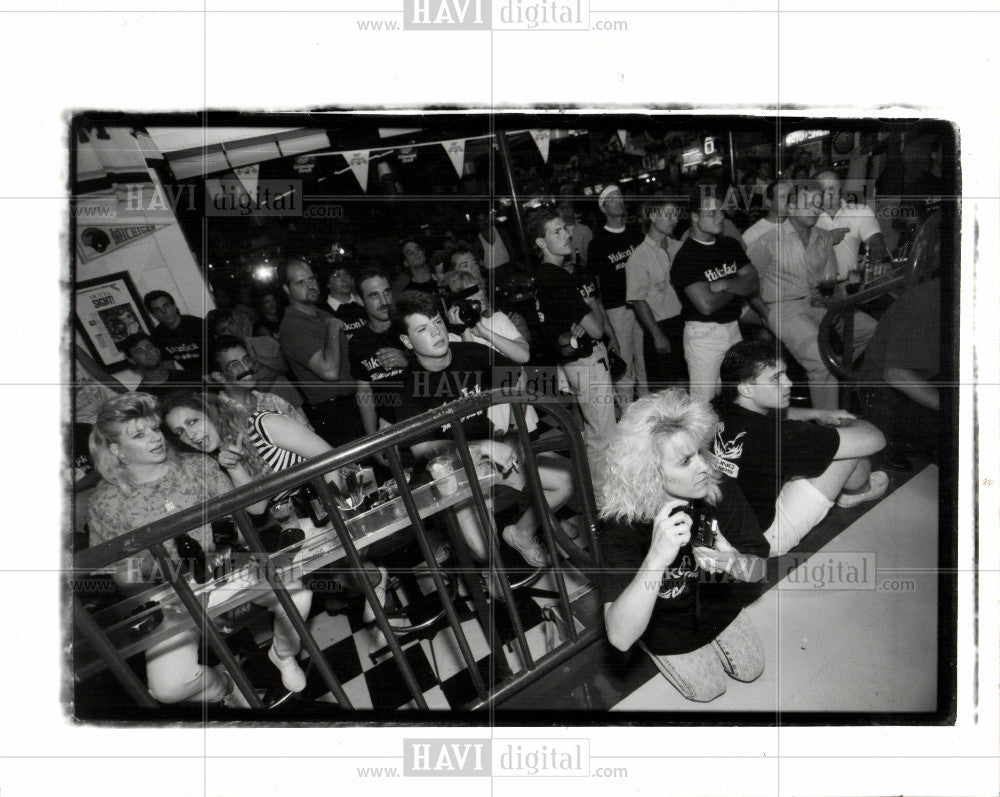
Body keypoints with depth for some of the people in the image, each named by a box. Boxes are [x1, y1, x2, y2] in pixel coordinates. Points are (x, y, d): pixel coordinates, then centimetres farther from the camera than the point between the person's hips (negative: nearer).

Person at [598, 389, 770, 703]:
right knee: (707, 688, 11)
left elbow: (760, 567, -16)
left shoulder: (721, 492, -29)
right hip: (665, 624, -4)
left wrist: (737, 564, -43)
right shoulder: (621, 526, -42)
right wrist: (656, 559, -64)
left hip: (716, 603, 4)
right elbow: (619, 637, -51)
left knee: (751, 668, 17)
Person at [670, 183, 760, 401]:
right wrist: (736, 288, -4)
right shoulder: (686, 256, -14)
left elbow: (753, 285, 5)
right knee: (703, 402, -4)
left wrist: (725, 284, -14)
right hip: (703, 334, -6)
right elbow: (707, 305, -22)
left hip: (733, 329, 7)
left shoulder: (730, 245, 10)